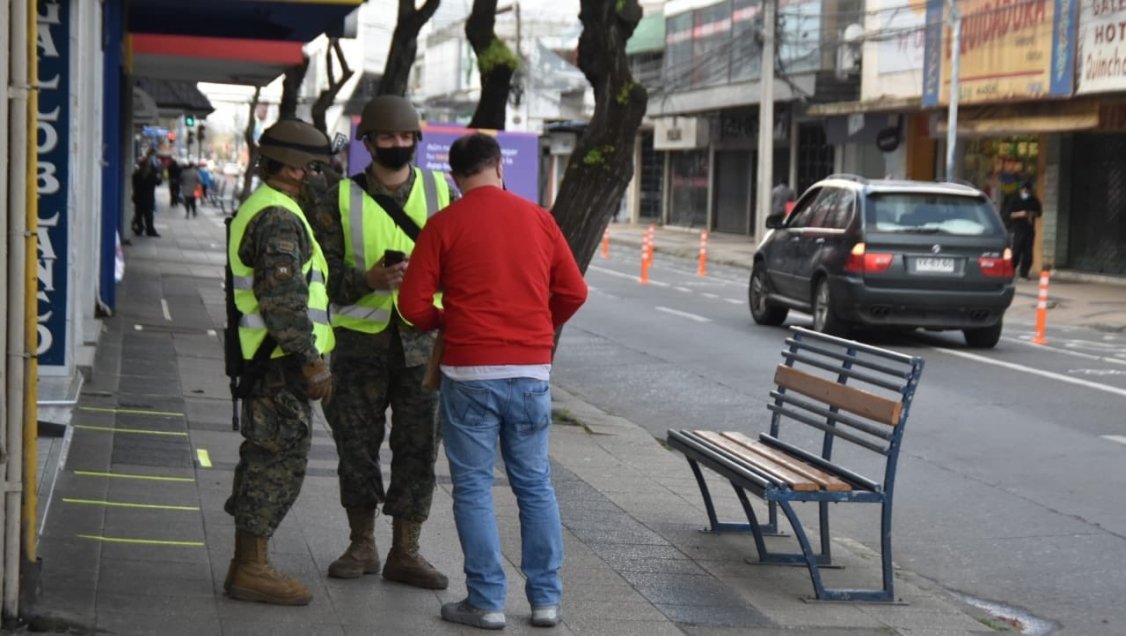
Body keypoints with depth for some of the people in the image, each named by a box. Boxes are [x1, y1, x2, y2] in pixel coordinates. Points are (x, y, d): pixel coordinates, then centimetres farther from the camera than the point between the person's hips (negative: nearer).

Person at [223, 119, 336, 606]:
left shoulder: (257, 210, 20)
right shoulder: (279, 219, -16)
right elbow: (283, 298, -23)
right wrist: (311, 362, -21)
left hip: (268, 361, 11)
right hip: (281, 363, -11)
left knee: (267, 460, 15)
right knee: (278, 461, -6)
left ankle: (250, 564, 22)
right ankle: (250, 571, -2)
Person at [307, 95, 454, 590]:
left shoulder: (442, 192, 6)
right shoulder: (341, 199, 2)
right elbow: (323, 270, -1)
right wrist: (369, 280, -17)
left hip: (423, 340, 0)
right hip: (361, 340, 0)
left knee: (417, 448, 3)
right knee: (356, 445, 6)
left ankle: (405, 553, 12)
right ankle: (361, 545, 21)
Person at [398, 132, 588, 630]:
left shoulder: (444, 224, -4)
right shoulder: (538, 219, 4)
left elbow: (413, 304, -6)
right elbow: (573, 292, 6)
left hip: (470, 373, -3)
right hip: (531, 372, 3)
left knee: (473, 487, 5)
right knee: (535, 485, 12)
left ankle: (486, 602, 6)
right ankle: (546, 599, 13)